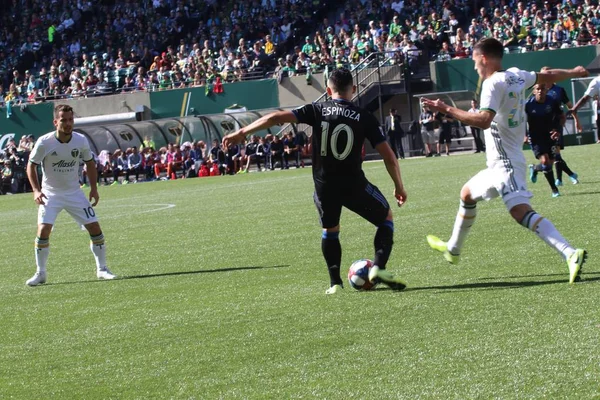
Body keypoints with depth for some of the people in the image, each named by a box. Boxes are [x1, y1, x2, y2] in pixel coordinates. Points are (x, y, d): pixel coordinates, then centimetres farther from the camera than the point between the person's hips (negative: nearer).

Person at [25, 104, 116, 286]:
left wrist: (94, 188, 2)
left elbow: (90, 163, 8)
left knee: (95, 228, -3)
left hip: (74, 193, 3)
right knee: (43, 230, -17)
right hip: (50, 194, -3)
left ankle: (102, 269, 12)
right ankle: (40, 273, -1)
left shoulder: (81, 140, -9)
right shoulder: (44, 143, -18)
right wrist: (36, 190, -16)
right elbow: (31, 165, -5)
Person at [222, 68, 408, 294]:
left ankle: (335, 283, 18)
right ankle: (379, 268, 1)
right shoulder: (364, 118, -2)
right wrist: (399, 186, 9)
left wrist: (242, 133, 1)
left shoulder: (317, 111, 1)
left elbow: (277, 118, -6)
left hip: (324, 186, 2)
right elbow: (388, 155, -4)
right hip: (354, 185, -2)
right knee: (386, 218, 20)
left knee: (330, 230, 27)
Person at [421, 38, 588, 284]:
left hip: (505, 164, -10)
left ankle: (570, 254, -40)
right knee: (467, 194, 28)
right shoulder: (516, 76, 9)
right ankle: (452, 250, 46)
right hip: (501, 165, 10)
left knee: (521, 212, -25)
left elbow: (484, 120, -31)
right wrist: (575, 72, 45)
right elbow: (548, 77, 26)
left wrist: (447, 110, -29)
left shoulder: (493, 84, -17)